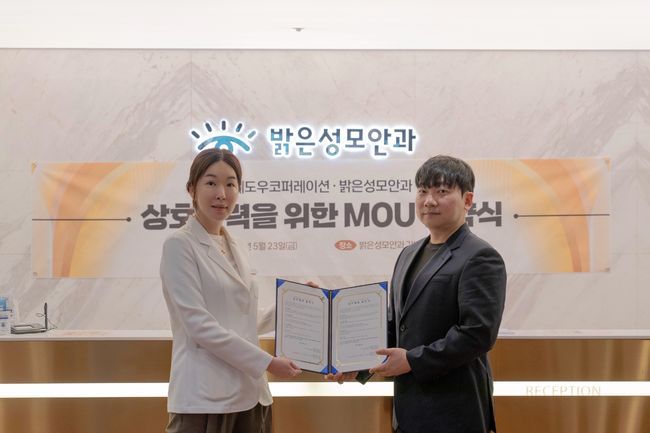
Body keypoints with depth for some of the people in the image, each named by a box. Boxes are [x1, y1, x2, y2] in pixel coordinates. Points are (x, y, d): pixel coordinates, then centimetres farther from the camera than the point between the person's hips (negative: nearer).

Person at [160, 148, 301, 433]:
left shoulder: (234, 248, 15)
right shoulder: (180, 245, -6)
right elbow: (199, 324, -15)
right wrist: (266, 362, -14)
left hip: (248, 394, 7)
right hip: (205, 397, -7)